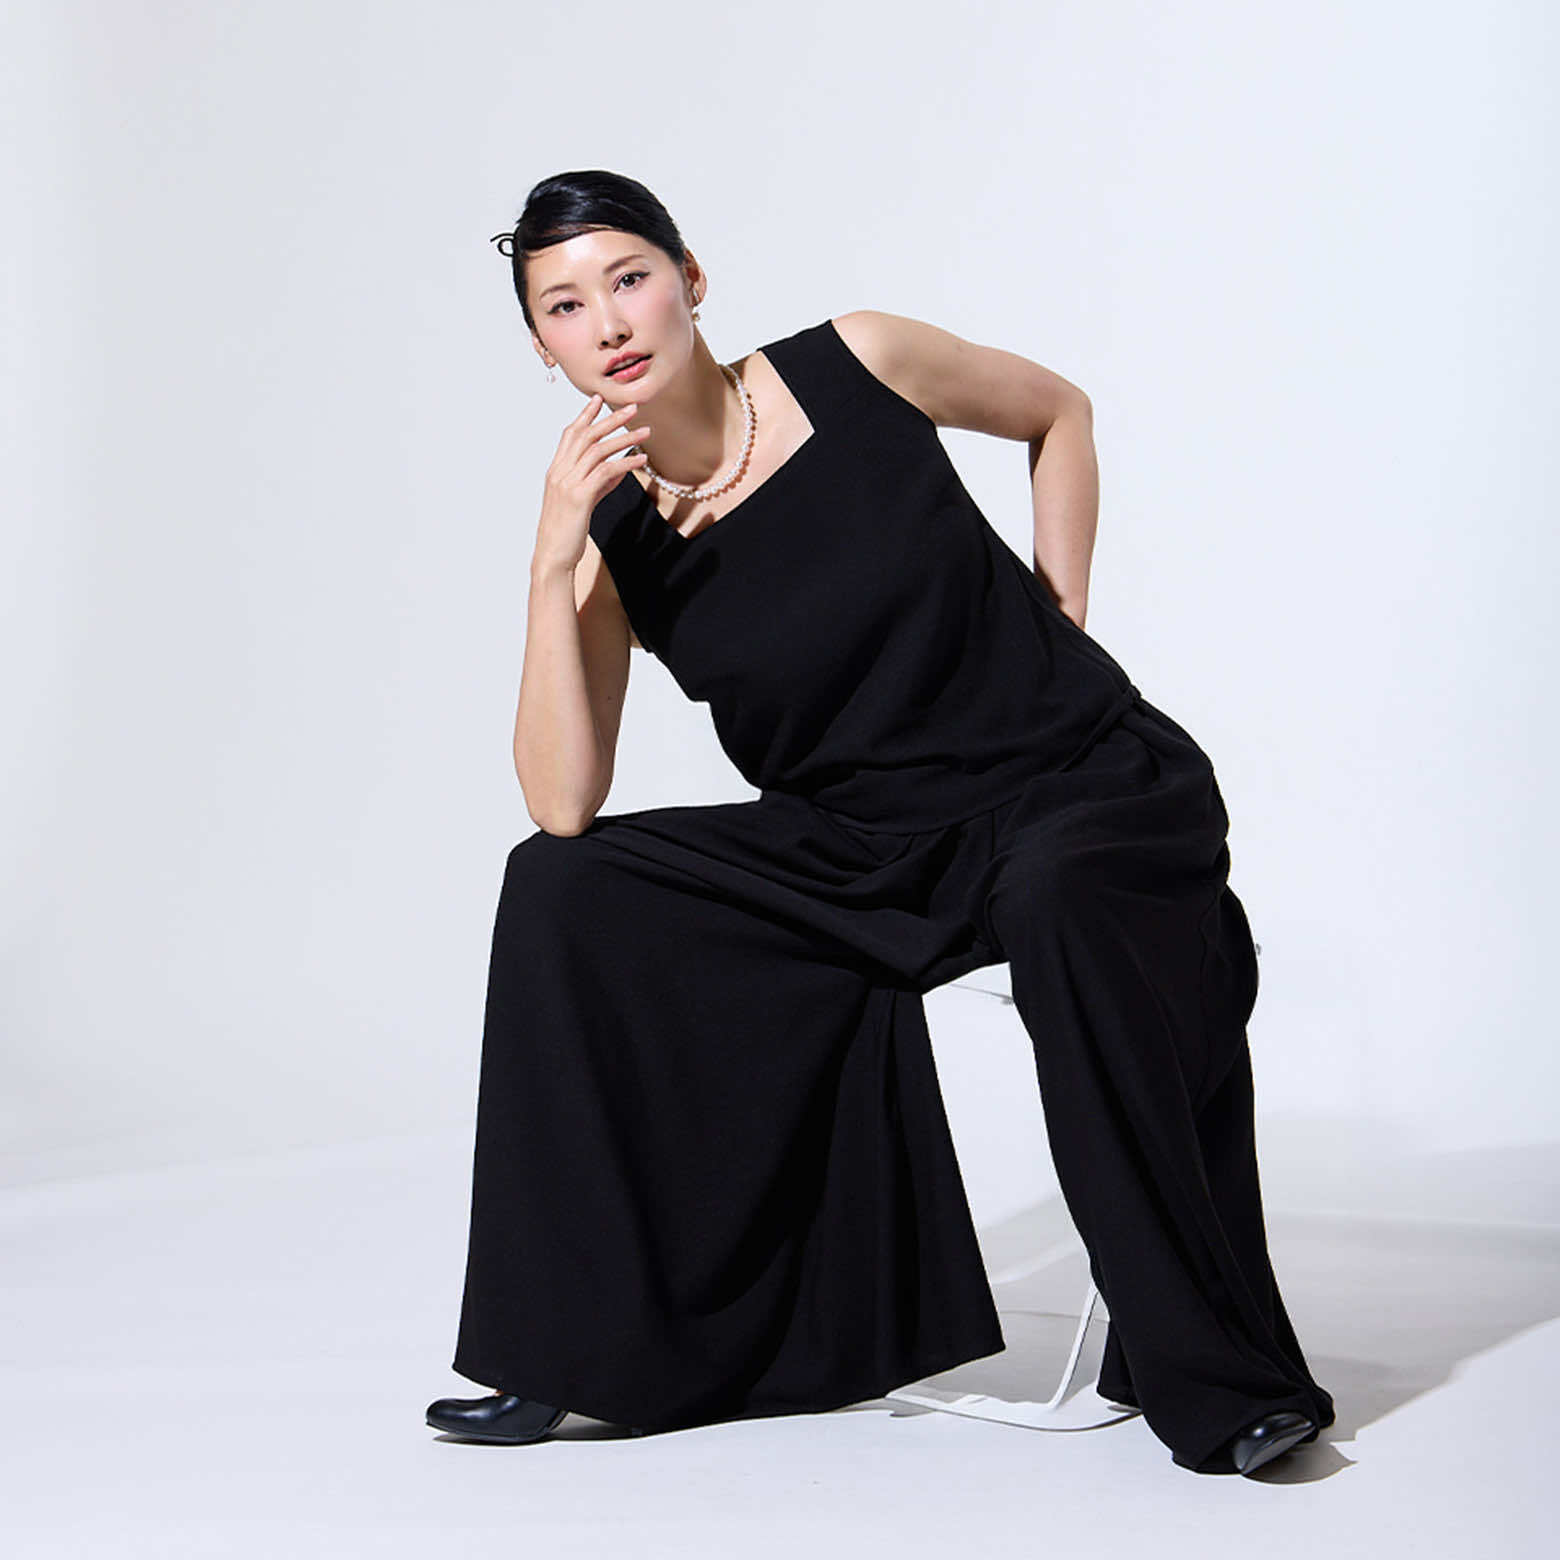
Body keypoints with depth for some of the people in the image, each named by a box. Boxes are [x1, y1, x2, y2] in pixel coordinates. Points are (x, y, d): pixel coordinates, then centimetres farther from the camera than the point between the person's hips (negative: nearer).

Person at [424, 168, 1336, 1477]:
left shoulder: (856, 367, -9)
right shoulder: (614, 535, -3)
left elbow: (1059, 411, 10)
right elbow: (562, 808, -13)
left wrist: (1061, 626, 2)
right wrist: (553, 564, -21)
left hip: (1082, 781, -4)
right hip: (868, 851, 4)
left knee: (1070, 909, -39)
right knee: (560, 890, -11)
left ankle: (1219, 1382, -25)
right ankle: (584, 1348, -3)